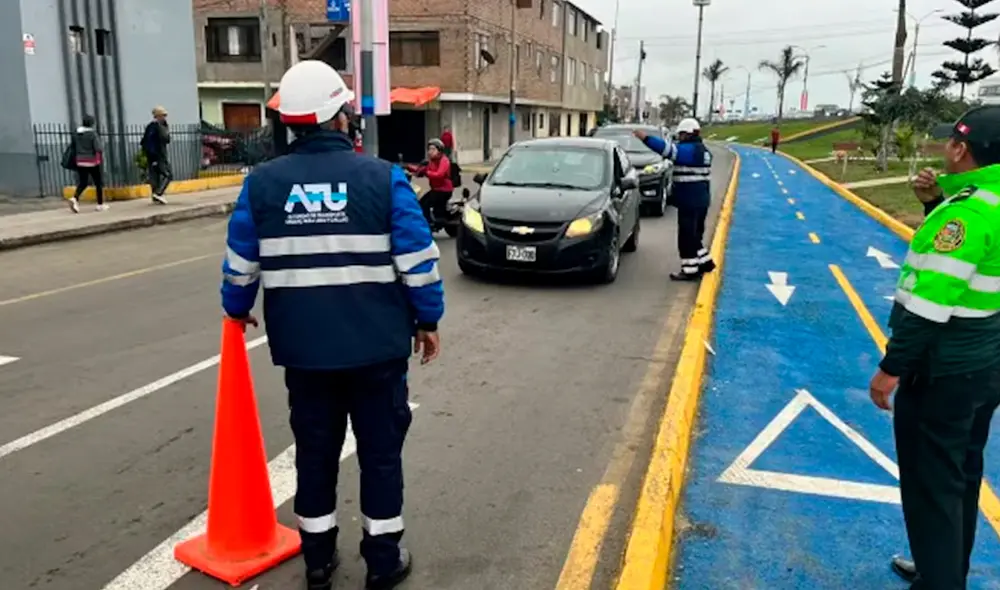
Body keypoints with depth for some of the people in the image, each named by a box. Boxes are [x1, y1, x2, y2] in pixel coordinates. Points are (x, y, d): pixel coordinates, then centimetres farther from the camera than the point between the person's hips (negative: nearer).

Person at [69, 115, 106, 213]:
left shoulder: (77, 133, 5)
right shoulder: (92, 133, -13)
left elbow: (74, 148, 10)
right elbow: (98, 148, -18)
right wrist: (102, 144, 1)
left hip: (80, 162, 5)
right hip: (92, 161, -5)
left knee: (82, 182, 8)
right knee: (98, 183, 8)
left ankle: (75, 198, -18)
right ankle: (100, 204, 11)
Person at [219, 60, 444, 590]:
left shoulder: (262, 182, -1)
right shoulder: (383, 177, -9)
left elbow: (240, 263, 7)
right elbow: (417, 261, -8)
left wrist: (237, 310, 25)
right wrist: (427, 320, 4)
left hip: (302, 347, 3)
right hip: (377, 345, -2)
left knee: (315, 452, 16)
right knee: (380, 451, 11)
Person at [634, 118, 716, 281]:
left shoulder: (689, 150, -17)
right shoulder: (702, 150, 15)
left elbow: (668, 150, -27)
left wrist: (645, 138, -28)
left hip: (690, 201, -10)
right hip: (700, 199, 10)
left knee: (687, 236, -4)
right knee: (694, 235, 20)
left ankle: (690, 270, 0)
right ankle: (705, 262, 27)